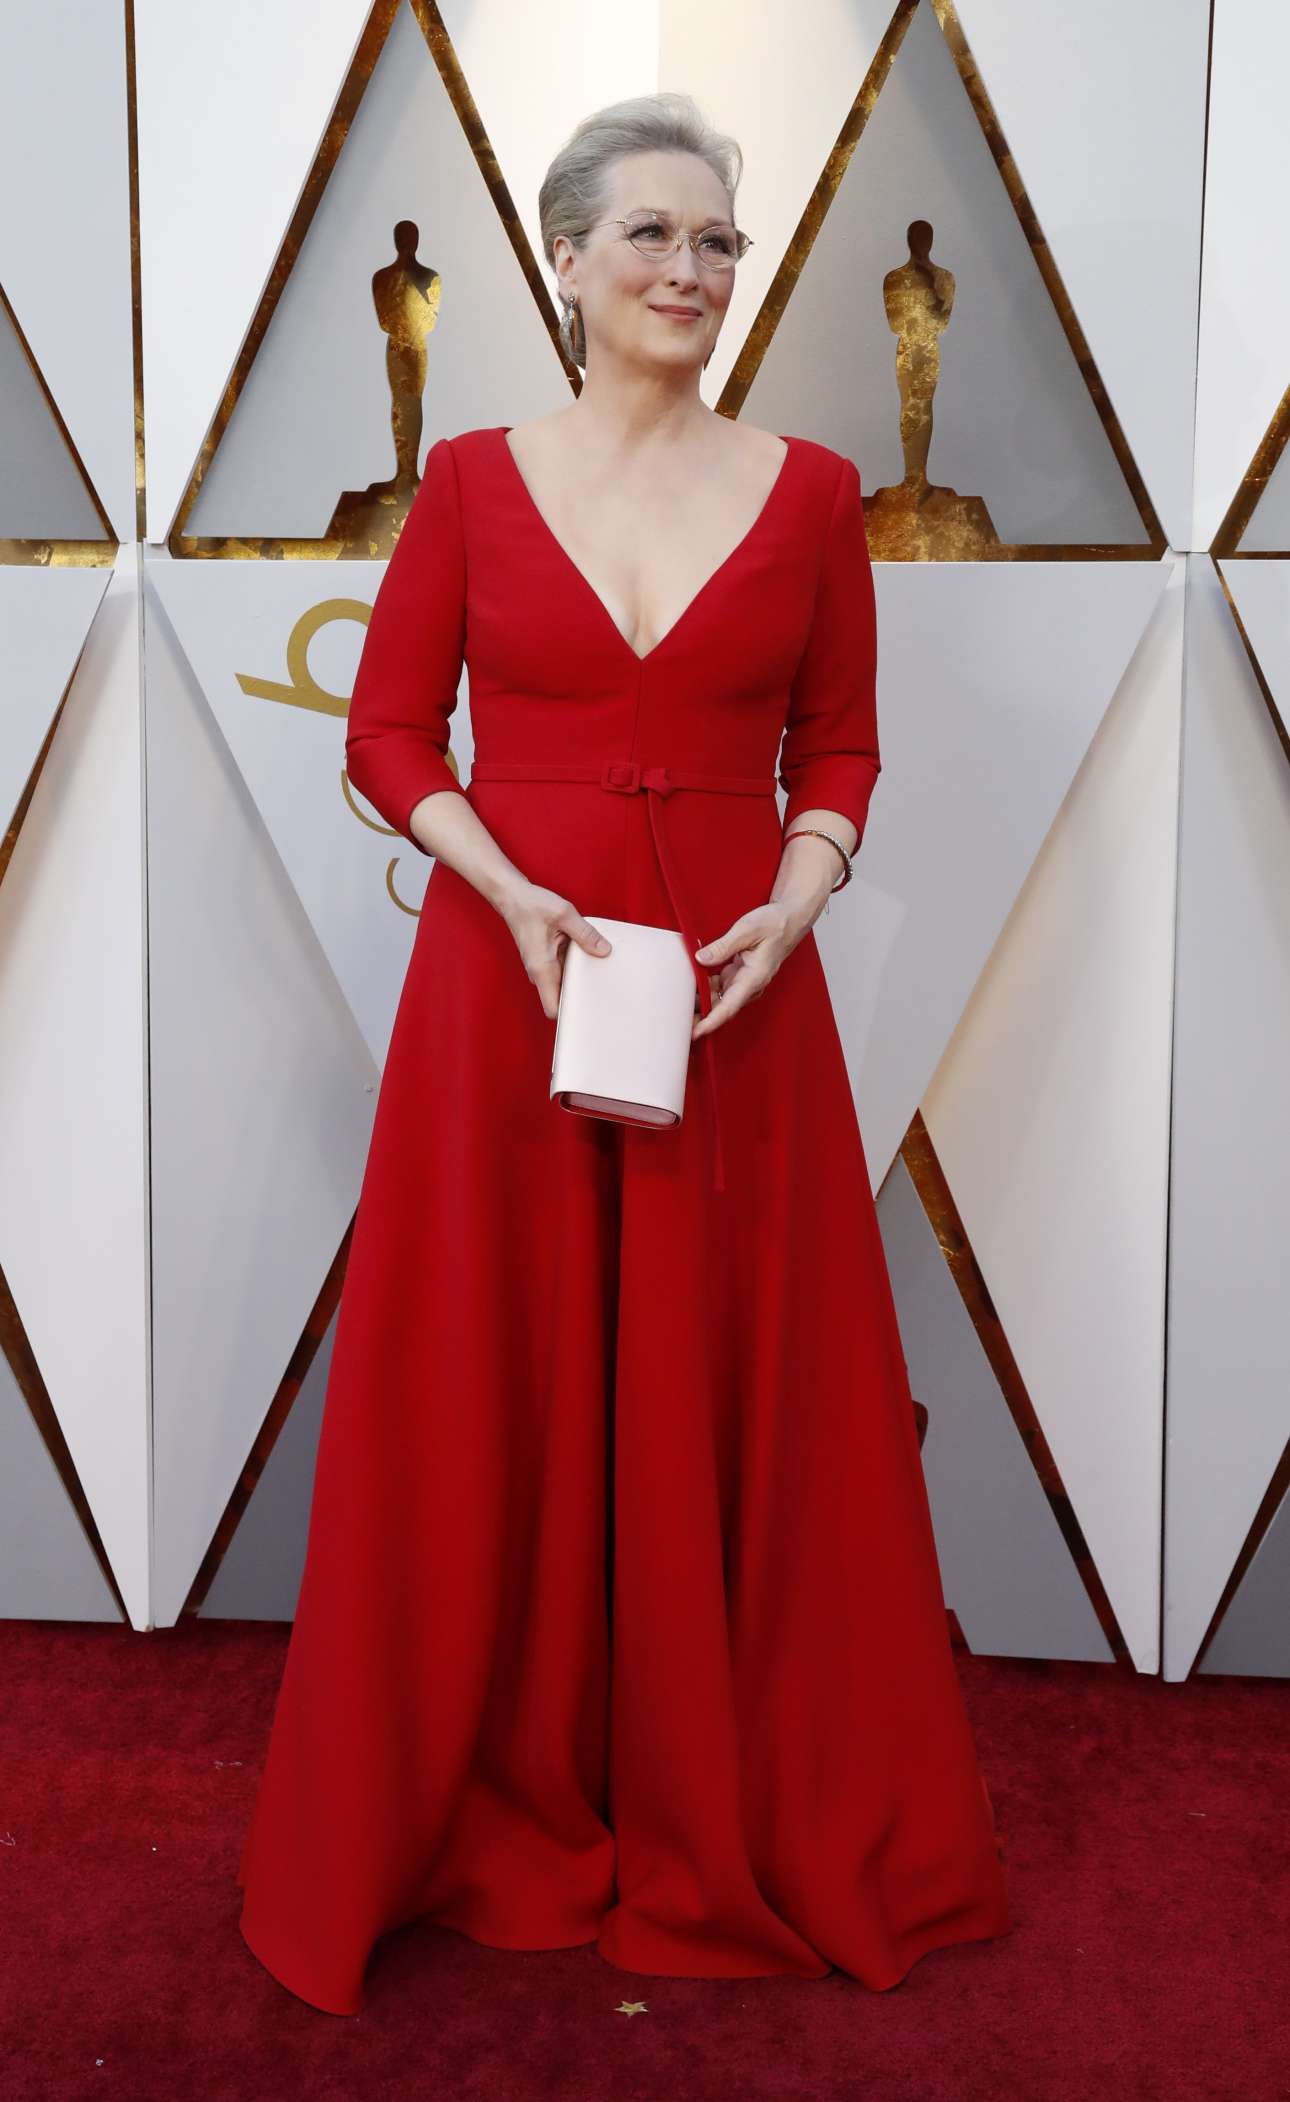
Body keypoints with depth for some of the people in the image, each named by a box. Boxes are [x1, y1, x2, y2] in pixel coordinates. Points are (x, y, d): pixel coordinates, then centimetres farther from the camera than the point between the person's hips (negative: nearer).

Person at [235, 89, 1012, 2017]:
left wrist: (792, 909, -10)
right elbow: (389, 731, 4)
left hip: (737, 986, 1)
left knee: (735, 1402, 6)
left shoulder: (809, 489, 7)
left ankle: (741, 1809, 28)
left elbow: (839, 748, 8)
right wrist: (513, 892, -12)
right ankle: (502, 1802, 28)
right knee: (493, 1399, 5)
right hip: (503, 972, 0)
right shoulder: (473, 477, 4)